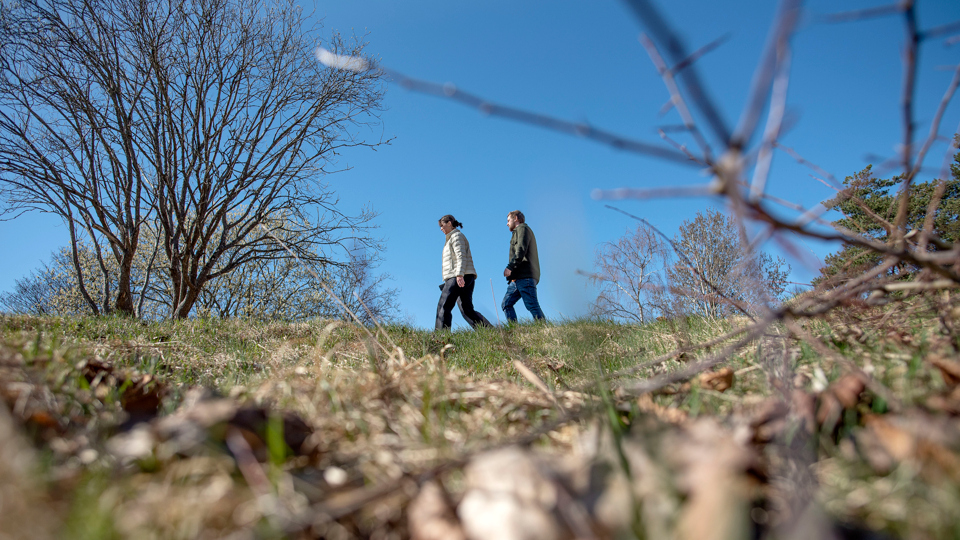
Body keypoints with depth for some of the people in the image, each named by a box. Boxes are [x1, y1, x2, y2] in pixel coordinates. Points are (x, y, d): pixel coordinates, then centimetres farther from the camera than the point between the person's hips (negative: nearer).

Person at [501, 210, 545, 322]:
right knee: (506, 304, 5)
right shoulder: (520, 231, 32)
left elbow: (521, 250, -15)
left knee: (531, 305, -16)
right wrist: (513, 274, 21)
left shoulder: (522, 228, 2)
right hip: (519, 277, 10)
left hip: (525, 275, -10)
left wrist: (510, 267, -21)